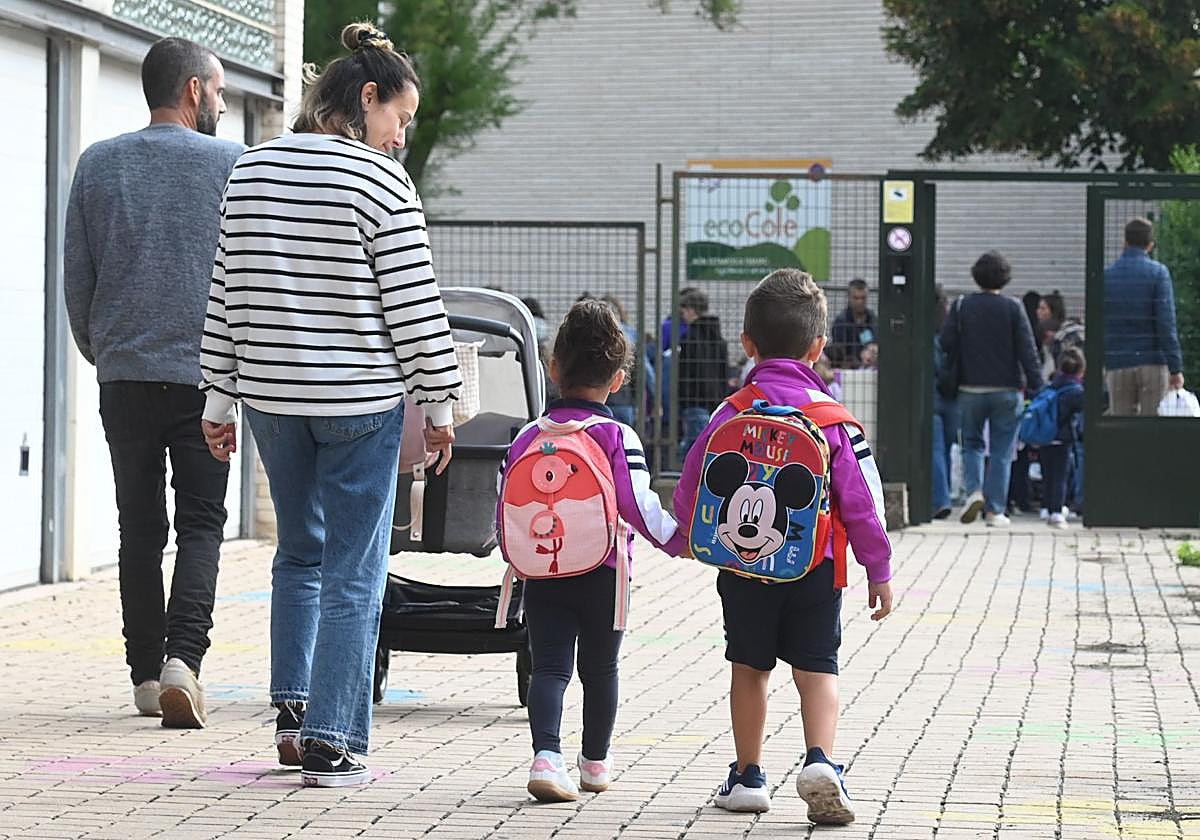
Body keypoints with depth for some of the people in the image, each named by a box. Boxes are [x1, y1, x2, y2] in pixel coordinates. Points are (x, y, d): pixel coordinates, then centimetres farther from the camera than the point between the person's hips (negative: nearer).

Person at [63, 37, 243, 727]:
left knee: (140, 528, 11)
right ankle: (183, 657, -16)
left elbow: (76, 277, 8)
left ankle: (147, 672, 12)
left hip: (124, 377, 3)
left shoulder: (99, 165, 5)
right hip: (205, 376, -2)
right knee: (201, 524, 2)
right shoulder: (232, 164, -3)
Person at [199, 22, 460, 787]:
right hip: (360, 397, -5)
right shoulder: (380, 182, -12)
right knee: (354, 571, 2)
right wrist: (439, 405, -2)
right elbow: (414, 309, -11)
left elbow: (228, 298, 8)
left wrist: (220, 400, 14)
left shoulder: (251, 172, 6)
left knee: (300, 552, 22)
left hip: (271, 394, 5)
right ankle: (330, 743, 0)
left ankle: (292, 707, 19)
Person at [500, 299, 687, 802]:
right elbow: (638, 505, -14)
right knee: (600, 668, 14)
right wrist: (678, 540, -1)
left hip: (541, 572, 2)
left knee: (549, 667, -2)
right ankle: (596, 761, 28)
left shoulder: (528, 437, 3)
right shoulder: (618, 438, -7)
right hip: (602, 573, -2)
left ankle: (547, 755, -23)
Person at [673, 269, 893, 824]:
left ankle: (747, 777, 18)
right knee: (816, 666, 4)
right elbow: (860, 501, -3)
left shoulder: (732, 414, -2)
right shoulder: (831, 416, -4)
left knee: (750, 666, 13)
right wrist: (879, 571, 5)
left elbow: (690, 492, 2)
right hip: (816, 567, -1)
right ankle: (820, 760, -17)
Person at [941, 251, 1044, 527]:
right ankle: (994, 510, 2)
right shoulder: (1012, 308, -4)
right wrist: (1036, 386, -4)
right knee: (1001, 451, 5)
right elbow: (1027, 350, -6)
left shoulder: (961, 307, -1)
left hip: (970, 389, 1)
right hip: (1006, 389, -1)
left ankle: (974, 490, -7)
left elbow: (946, 344, -2)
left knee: (971, 444, 16)